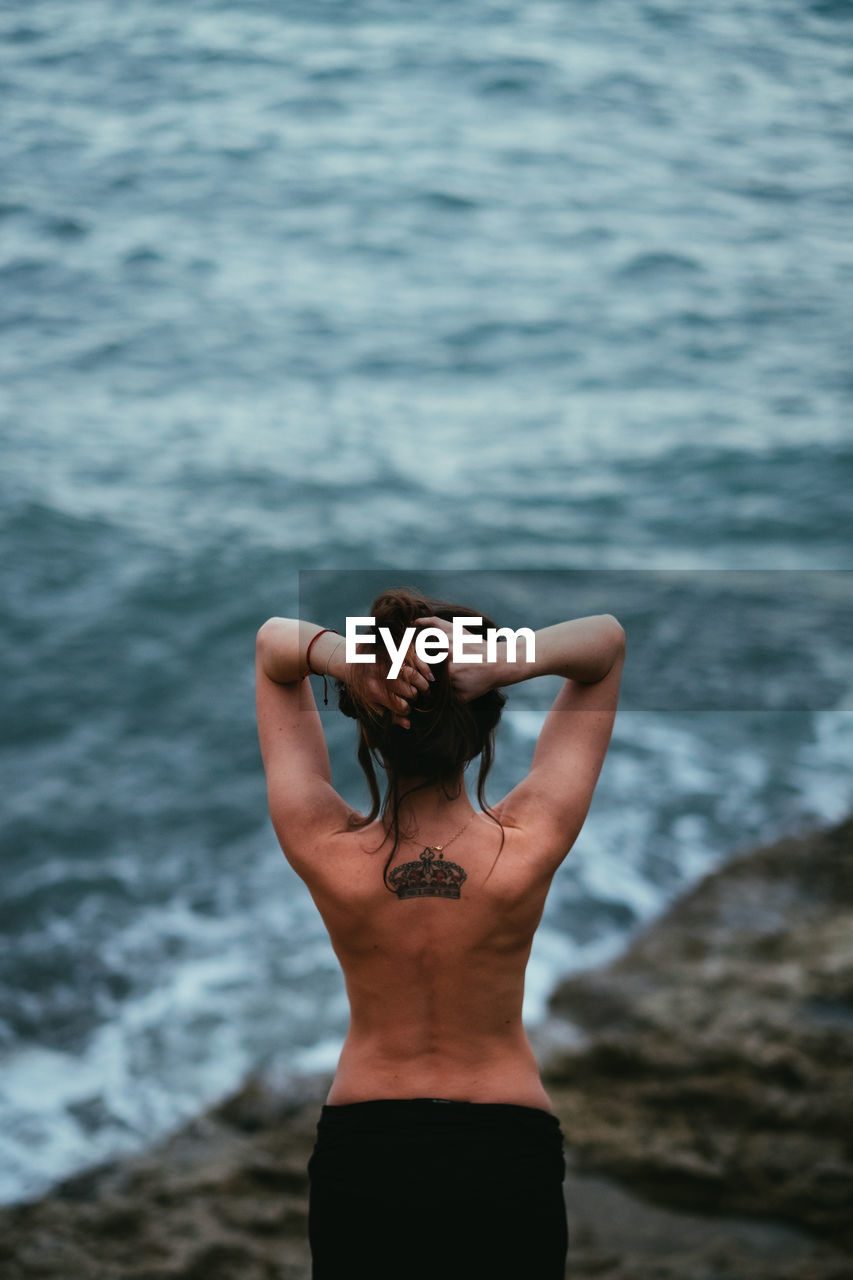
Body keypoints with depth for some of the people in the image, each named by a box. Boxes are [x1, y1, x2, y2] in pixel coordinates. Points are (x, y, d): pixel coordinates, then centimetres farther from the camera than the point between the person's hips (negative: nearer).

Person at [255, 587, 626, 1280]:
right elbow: (607, 638, -11)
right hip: (509, 1152, -1)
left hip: (360, 1151, 1)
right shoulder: (527, 847, -19)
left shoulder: (327, 852, -18)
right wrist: (496, 666, -29)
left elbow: (273, 640, -7)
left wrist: (341, 659, -29)